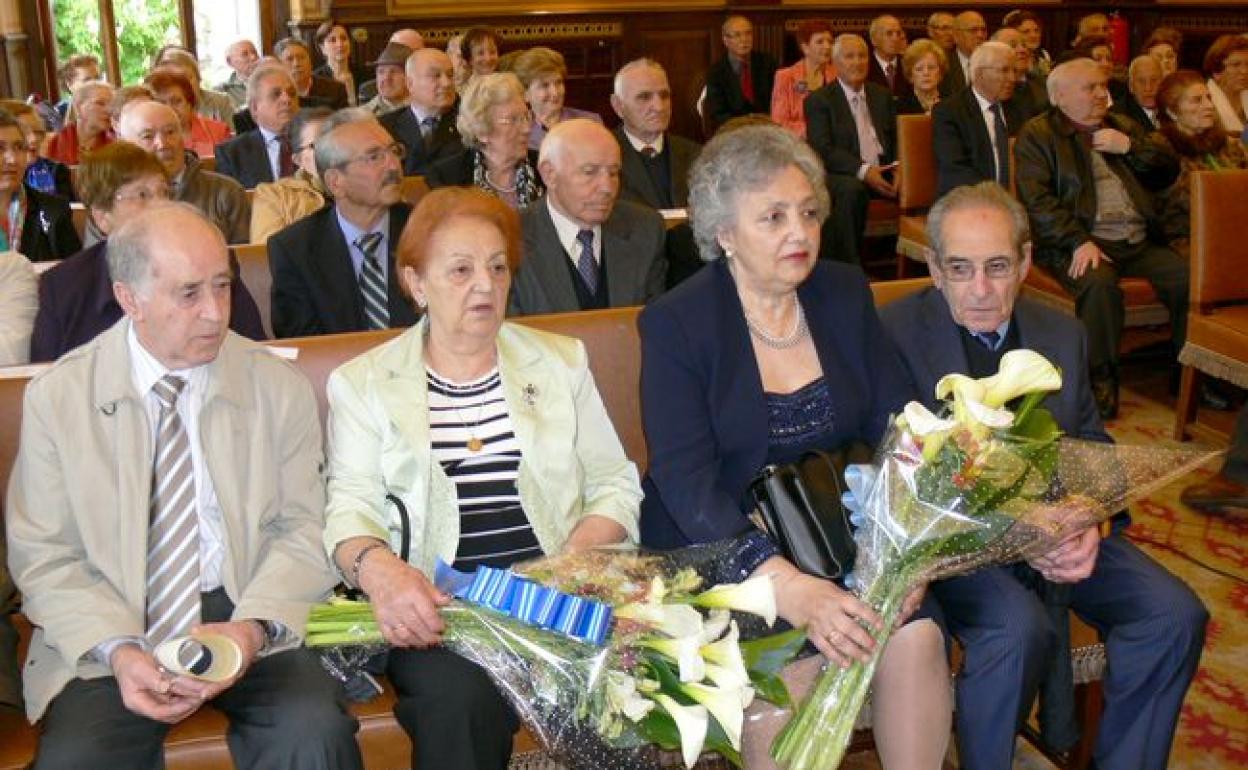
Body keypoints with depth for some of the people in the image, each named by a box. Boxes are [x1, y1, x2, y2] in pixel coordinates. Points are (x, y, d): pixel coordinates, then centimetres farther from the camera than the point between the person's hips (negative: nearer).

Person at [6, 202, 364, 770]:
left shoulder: (279, 387, 1)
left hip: (251, 621, 0)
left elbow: (302, 531, 2)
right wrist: (118, 650, -15)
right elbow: (44, 557, 1)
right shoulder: (57, 396, -1)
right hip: (109, 631, 0)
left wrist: (252, 629, -16)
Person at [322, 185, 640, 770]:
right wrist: (379, 568, -22)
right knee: (463, 695, -35)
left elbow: (615, 486, 13)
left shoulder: (561, 361, 17)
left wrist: (575, 560, -8)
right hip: (435, 609, -2)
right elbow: (351, 508, 2)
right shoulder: (363, 383, 11)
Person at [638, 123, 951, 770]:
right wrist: (786, 585, -31)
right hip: (721, 548, -4)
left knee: (916, 636, -22)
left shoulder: (845, 293, 6)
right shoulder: (675, 322, -9)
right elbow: (686, 481, -17)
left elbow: (896, 425, 4)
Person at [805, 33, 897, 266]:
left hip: (883, 171, 5)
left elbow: (896, 138, 19)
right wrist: (863, 171, -22)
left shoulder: (882, 95, 18)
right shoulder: (819, 100, 1)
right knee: (851, 190, -38)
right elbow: (822, 150, -10)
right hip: (841, 175, -5)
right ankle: (850, 267, -31)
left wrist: (898, 169, -3)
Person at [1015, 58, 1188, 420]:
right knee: (1100, 282, -36)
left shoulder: (1123, 126, 24)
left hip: (1140, 243, 5)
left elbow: (1169, 172, 20)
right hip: (1082, 242, -5)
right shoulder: (1037, 134, 5)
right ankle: (1100, 380, -19)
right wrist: (1078, 242, -20)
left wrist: (1130, 147, 1)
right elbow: (1037, 199, -8)